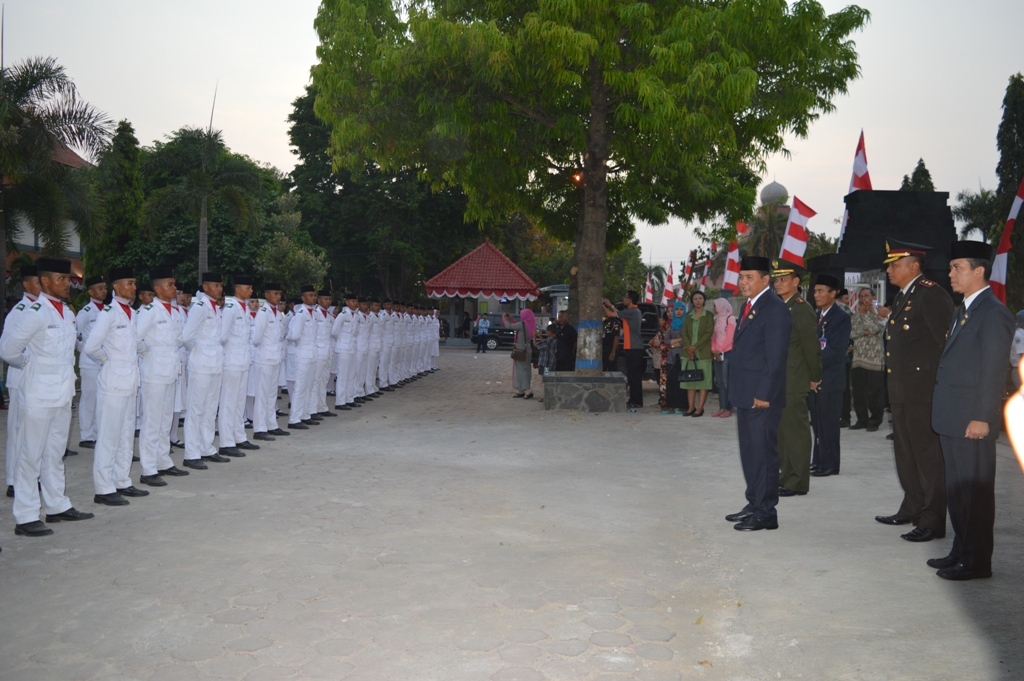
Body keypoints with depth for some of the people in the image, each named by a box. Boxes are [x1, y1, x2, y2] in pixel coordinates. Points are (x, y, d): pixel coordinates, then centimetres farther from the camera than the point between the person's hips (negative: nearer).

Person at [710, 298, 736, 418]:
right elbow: (714, 336, 13)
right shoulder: (717, 319, 16)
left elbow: (729, 337, -11)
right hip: (717, 354, 7)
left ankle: (728, 408, -7)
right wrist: (714, 350, -1)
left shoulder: (730, 319, -6)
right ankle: (721, 407, 7)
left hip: (727, 353, -7)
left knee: (726, 381, -9)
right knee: (719, 382, 5)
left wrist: (720, 350, -11)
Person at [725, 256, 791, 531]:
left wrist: (763, 394, -20)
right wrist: (738, 393, 16)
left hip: (762, 397, -9)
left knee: (764, 454, -2)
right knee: (749, 453, 16)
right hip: (745, 396, 10)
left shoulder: (774, 309, -14)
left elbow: (776, 358, -18)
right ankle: (754, 504, 27)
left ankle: (766, 513, 6)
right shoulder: (748, 306, 16)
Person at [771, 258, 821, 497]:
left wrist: (814, 378, -7)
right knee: (782, 430, 13)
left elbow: (812, 346, -11)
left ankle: (797, 483, 4)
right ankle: (786, 477, 22)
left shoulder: (802, 309, -12)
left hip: (794, 383, -8)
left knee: (795, 430, -3)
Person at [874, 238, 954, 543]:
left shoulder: (931, 293, -14)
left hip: (923, 391, -10)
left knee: (928, 455, -3)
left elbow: (948, 341, -19)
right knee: (906, 454, 18)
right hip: (901, 391, 10)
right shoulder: (901, 296, 16)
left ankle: (933, 521, 4)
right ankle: (912, 509, 30)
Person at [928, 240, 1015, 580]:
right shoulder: (963, 311, 16)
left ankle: (976, 561, 8)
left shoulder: (993, 313, -13)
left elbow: (993, 371, -17)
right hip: (952, 418, 10)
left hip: (972, 421, -9)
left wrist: (982, 417, -20)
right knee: (956, 488, 16)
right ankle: (961, 551, 27)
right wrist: (946, 413, 15)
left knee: (976, 491, -1)